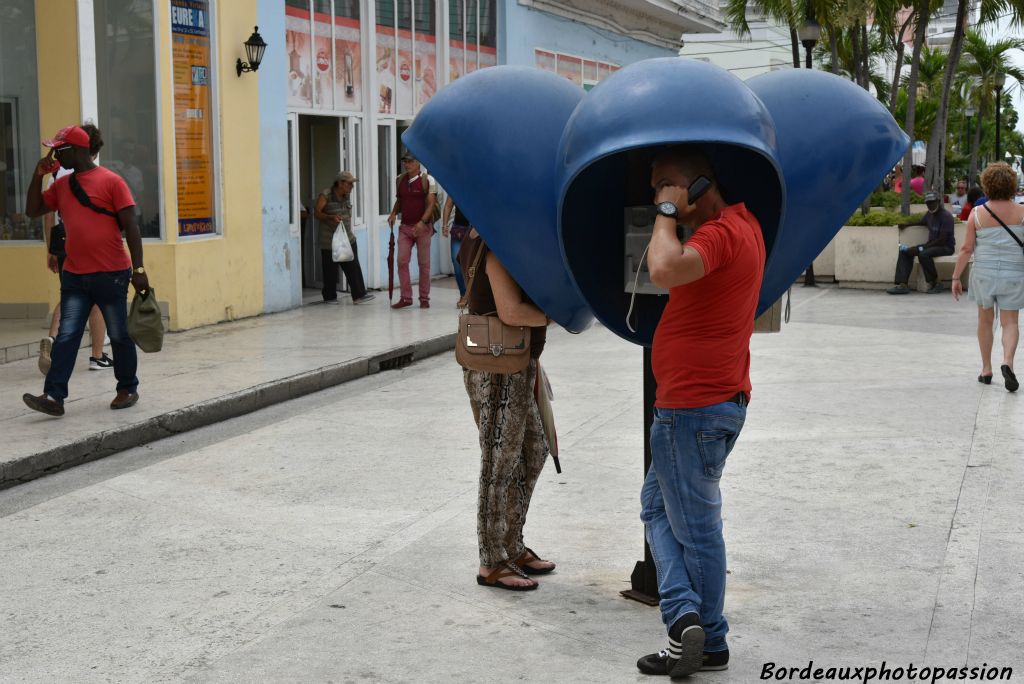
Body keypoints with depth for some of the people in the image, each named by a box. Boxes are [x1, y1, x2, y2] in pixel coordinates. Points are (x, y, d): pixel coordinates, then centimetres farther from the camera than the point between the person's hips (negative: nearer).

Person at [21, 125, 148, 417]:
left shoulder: (111, 181, -7)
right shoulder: (62, 185, 12)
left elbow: (130, 226, -9)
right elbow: (33, 210, 15)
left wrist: (138, 268, -14)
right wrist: (39, 174, 4)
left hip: (111, 275, -5)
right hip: (74, 275, 5)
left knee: (119, 335, 7)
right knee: (66, 336, -2)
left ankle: (128, 389, 22)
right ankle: (54, 396, -6)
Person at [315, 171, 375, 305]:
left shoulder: (347, 195, 8)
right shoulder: (325, 196, -12)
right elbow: (316, 213, -12)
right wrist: (331, 217, -28)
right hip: (329, 241, -6)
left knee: (354, 268, -2)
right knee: (331, 270, 1)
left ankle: (359, 295, -1)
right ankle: (329, 297, 14)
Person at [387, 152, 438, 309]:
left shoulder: (427, 180, -7)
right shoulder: (400, 180, 8)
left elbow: (431, 203, -12)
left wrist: (422, 222, -23)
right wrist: (393, 214, 3)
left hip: (423, 226, -4)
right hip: (405, 226, 4)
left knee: (424, 263, 3)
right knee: (402, 261, -2)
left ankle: (424, 298, 11)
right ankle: (406, 297, 5)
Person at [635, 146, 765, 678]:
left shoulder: (720, 234, -20)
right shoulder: (742, 221, 11)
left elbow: (665, 270, -40)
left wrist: (668, 213, -23)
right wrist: (673, 214, 18)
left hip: (692, 407, -10)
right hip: (722, 397, 10)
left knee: (695, 526, 1)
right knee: (658, 504, 17)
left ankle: (709, 642, 10)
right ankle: (686, 614, 13)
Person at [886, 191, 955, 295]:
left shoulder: (946, 216, -18)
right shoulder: (929, 214, 9)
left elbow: (942, 240, -24)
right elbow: (923, 222, 36)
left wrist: (922, 247, -24)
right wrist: (906, 225, 26)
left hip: (946, 247, -9)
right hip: (931, 245, 9)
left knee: (923, 254, -36)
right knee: (905, 251, -4)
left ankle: (935, 283, -19)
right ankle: (902, 285, -14)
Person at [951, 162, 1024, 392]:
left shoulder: (977, 214, -6)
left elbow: (966, 248, -7)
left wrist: (956, 277, 0)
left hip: (984, 272, 1)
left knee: (985, 320, 16)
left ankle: (986, 369, 21)